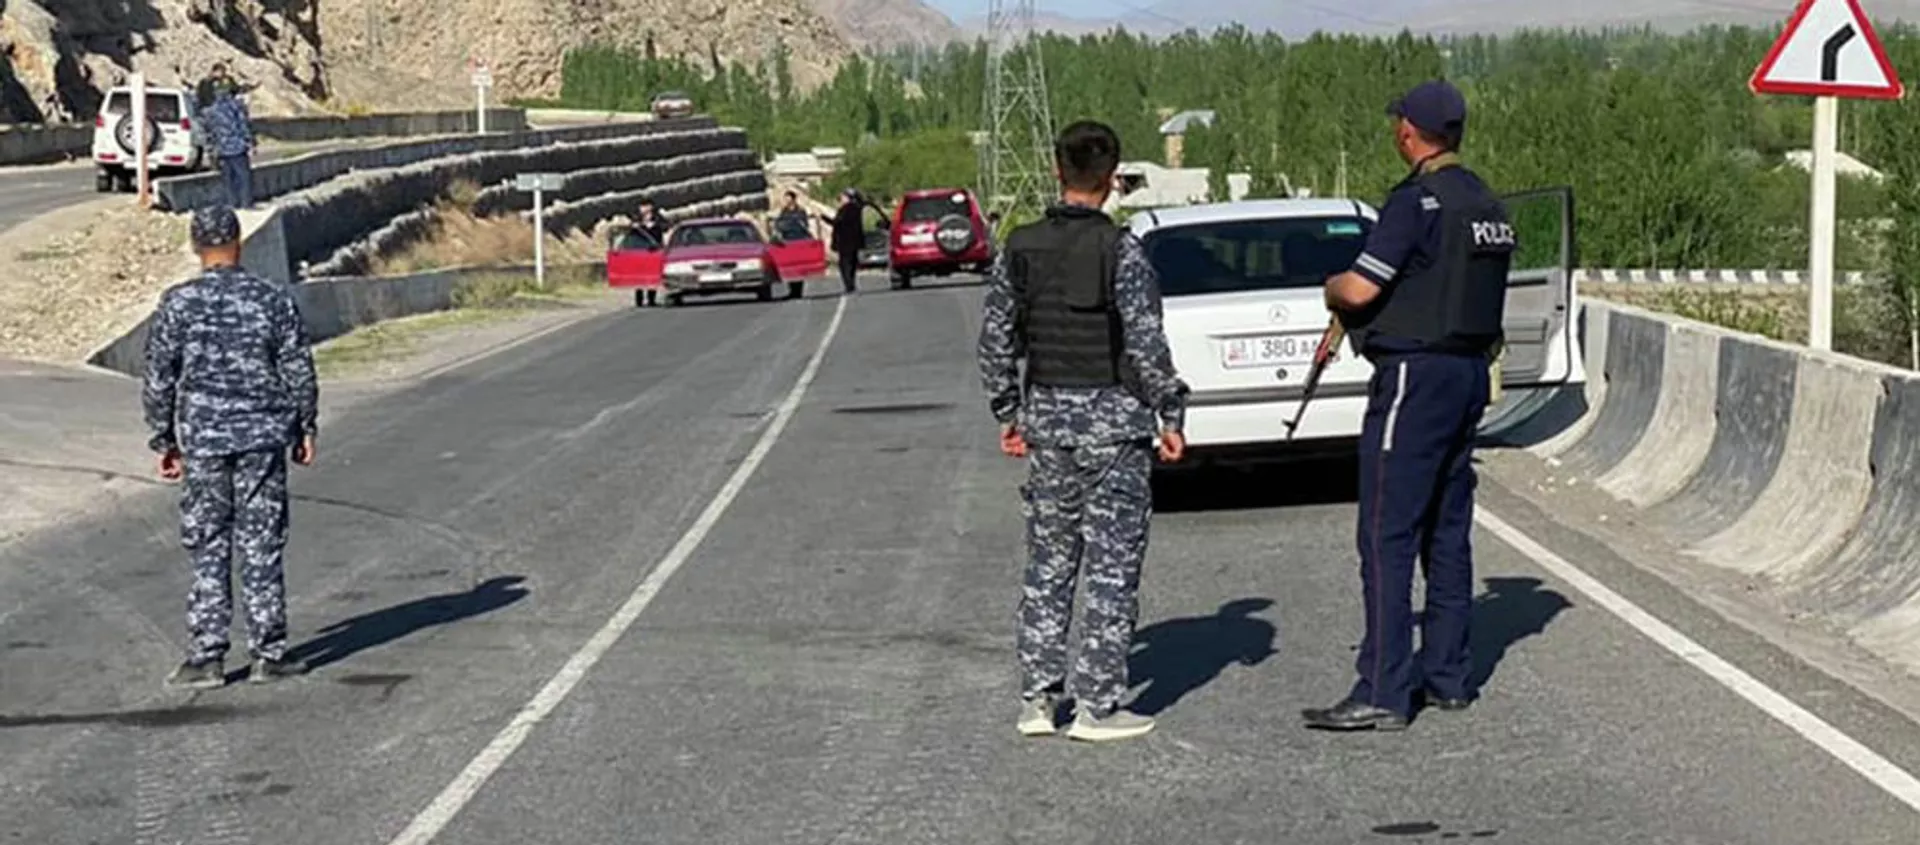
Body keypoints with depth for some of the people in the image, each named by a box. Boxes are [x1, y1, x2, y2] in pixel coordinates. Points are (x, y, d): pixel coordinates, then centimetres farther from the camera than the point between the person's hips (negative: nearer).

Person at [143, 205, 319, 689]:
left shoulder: (177, 304, -3)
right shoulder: (273, 300, -1)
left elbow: (159, 380, 0)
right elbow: (299, 372, 1)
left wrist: (164, 441, 9)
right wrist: (305, 429, 12)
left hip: (202, 438, 0)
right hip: (263, 436, 0)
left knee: (208, 548, 5)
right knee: (262, 547, 5)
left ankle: (207, 657, 4)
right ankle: (269, 654, 7)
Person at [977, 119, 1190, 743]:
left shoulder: (1019, 249, 3)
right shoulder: (1122, 252, -12)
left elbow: (997, 340, 7)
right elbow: (1147, 343, -13)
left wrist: (1008, 414, 17)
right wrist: (1171, 415, -4)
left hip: (1046, 417, 5)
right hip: (1113, 418, -5)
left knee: (1049, 563, 14)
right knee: (1112, 567, 1)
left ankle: (1037, 698, 15)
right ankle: (1096, 706, 2)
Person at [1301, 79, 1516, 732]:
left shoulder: (1417, 200, -15)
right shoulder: (1486, 204, 13)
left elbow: (1360, 290, -20)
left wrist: (1332, 286, 3)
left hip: (1416, 376, -9)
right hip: (1471, 371, 9)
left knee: (1387, 537, -7)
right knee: (1447, 534, 14)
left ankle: (1382, 694, -9)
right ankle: (1447, 677, 19)